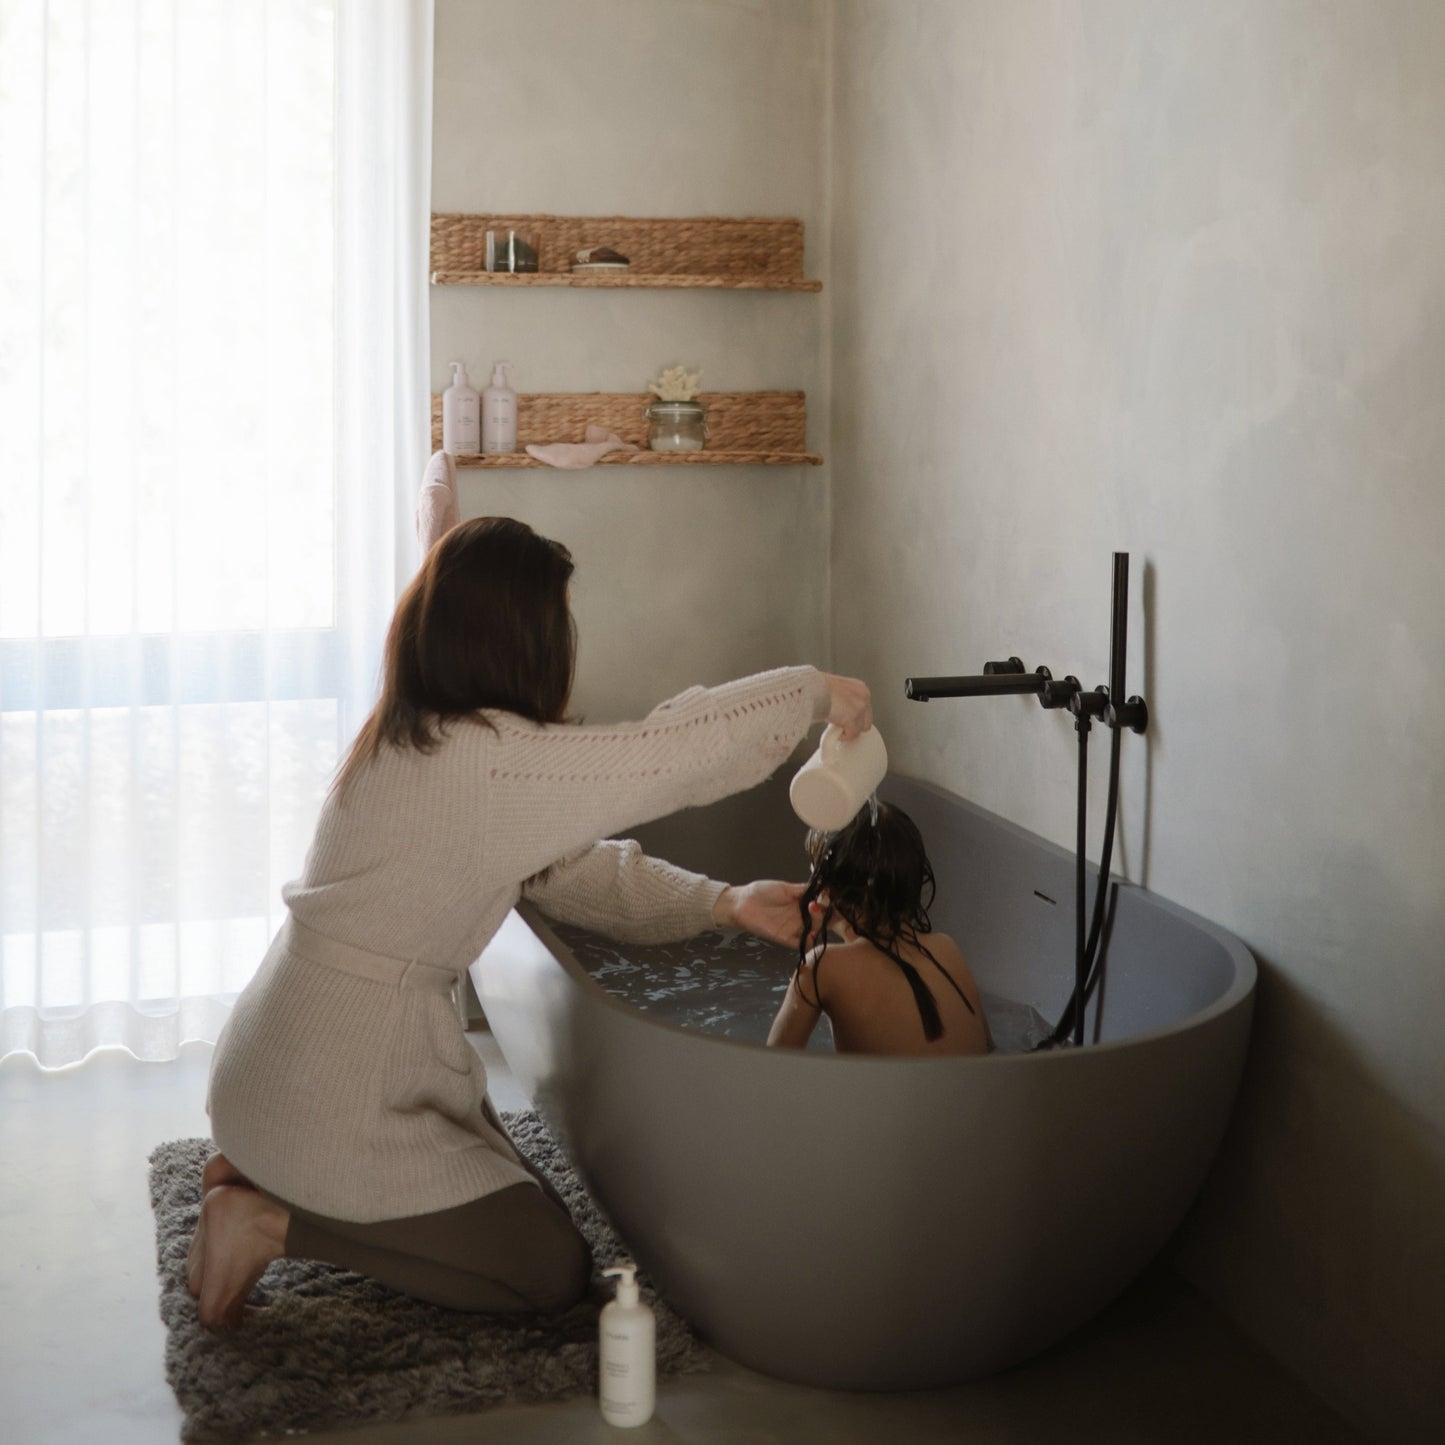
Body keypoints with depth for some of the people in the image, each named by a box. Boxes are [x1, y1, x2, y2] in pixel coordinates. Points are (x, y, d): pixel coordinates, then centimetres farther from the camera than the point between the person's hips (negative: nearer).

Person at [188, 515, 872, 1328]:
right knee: (555, 1270, 2)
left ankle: (265, 1174, 16)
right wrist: (815, 693, -9)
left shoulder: (413, 740, 5)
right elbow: (681, 751, -25)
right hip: (333, 1098, -10)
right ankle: (275, 1221, -1)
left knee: (521, 1213, 23)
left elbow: (569, 865, 8)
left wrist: (724, 903, 0)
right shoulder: (483, 759, -26)